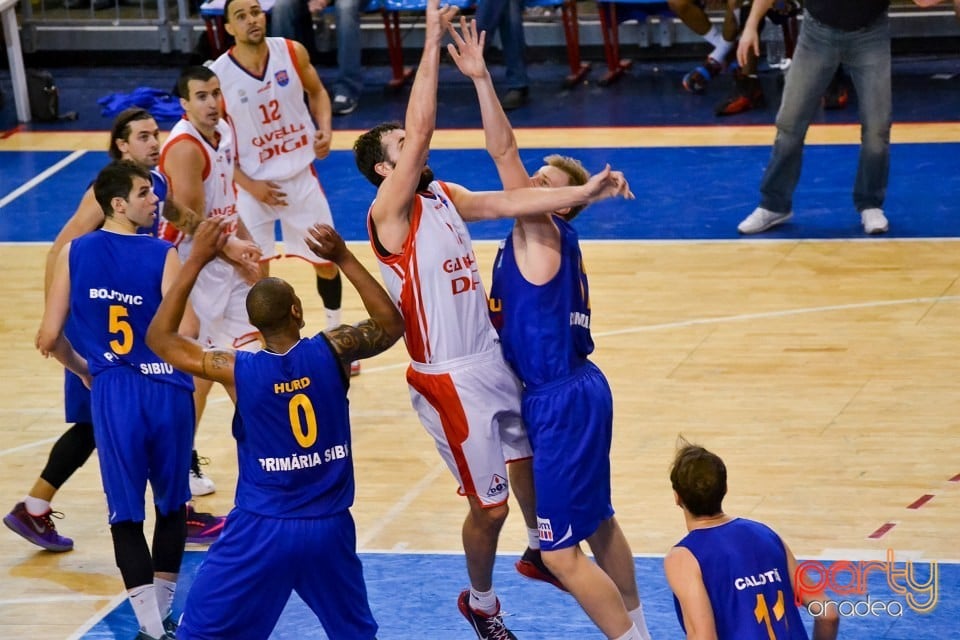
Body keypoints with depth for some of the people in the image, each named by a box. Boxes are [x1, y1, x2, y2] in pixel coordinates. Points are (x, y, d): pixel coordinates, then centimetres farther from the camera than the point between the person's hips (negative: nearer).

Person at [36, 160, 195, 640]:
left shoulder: (73, 253, 0)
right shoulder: (163, 256, -9)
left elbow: (49, 338, 1)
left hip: (113, 393, 1)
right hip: (167, 390, -1)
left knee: (126, 513, 7)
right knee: (172, 503, 19)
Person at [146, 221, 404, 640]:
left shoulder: (238, 370, -12)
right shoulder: (333, 351, -9)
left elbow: (160, 338, 1)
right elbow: (392, 325, 10)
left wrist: (195, 263, 1)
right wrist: (343, 259, 7)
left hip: (262, 530, -2)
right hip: (330, 527, 2)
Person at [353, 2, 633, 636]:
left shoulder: (442, 196, 6)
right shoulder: (389, 213, -17)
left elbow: (508, 200, -4)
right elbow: (421, 128, -27)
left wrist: (585, 191, -16)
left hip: (495, 357, 8)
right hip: (450, 378, -8)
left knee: (529, 455, 26)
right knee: (490, 506, 3)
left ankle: (539, 553, 51)